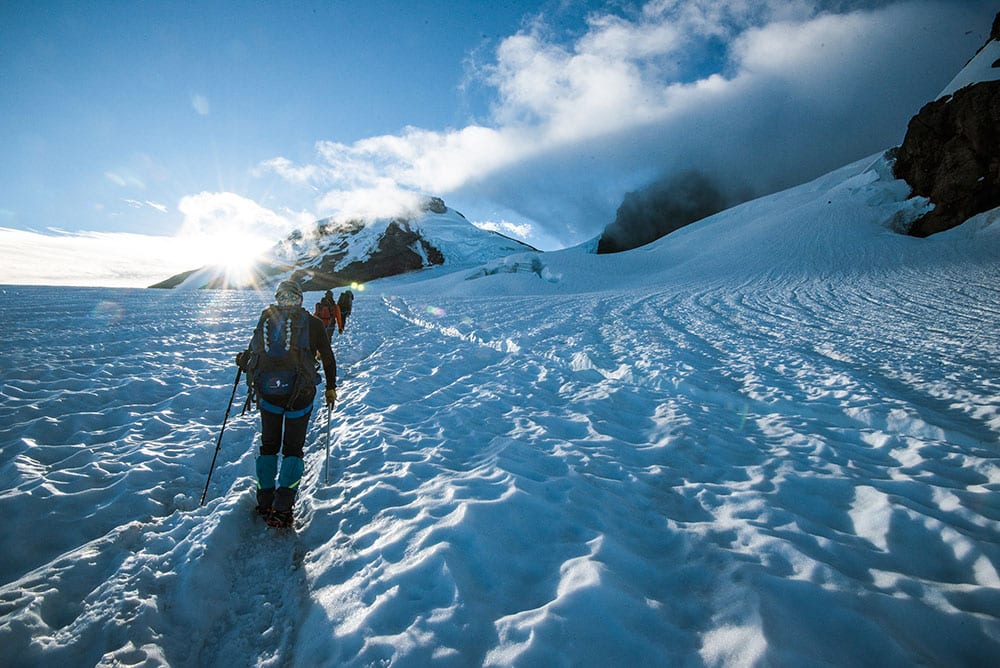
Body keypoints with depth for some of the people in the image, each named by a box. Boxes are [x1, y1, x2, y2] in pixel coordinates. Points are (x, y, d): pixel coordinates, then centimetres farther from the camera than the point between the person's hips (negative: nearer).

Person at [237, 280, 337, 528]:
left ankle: (265, 503, 20)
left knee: (268, 445, 19)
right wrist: (331, 388, 20)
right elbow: (328, 359, 7)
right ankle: (282, 508, 0)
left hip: (267, 392, 2)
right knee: (293, 449, 10)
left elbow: (248, 360, 11)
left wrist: (241, 360, 35)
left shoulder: (265, 320, 9)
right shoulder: (312, 323, 3)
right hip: (300, 394, -2)